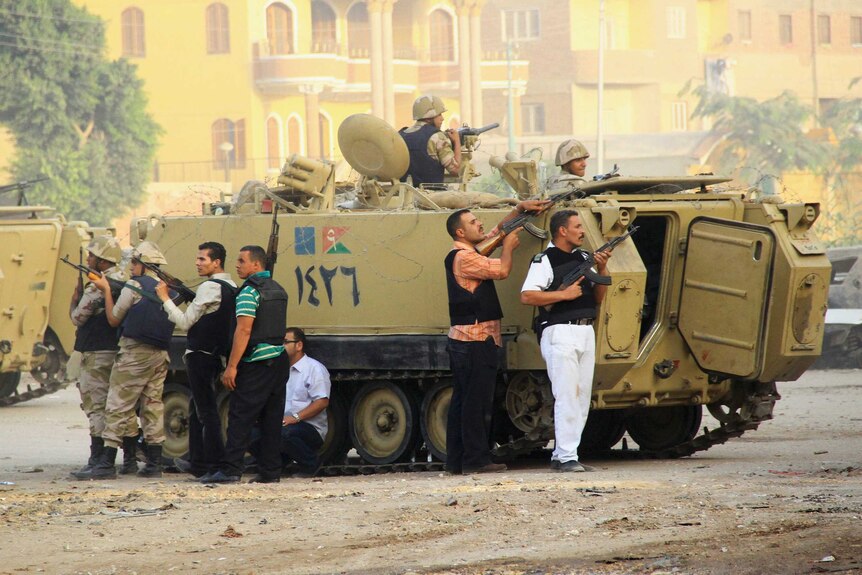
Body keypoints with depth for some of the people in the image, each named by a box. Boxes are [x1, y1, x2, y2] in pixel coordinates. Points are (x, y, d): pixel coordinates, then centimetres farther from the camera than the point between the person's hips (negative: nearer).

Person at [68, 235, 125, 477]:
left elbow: (77, 318, -10)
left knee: (96, 407, -6)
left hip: (96, 353, -8)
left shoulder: (96, 287, -17)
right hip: (119, 351, 8)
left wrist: (76, 295, 6)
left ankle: (97, 461, -9)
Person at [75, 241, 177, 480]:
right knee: (153, 406, 12)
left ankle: (107, 464, -11)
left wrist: (106, 290, 8)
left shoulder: (134, 286, -8)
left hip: (134, 353, -7)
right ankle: (154, 464, 11)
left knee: (118, 406, -6)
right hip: (160, 353, 7)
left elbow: (114, 319, -1)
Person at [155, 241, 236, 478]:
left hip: (201, 356, -10)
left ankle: (215, 465, -8)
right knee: (197, 410, 18)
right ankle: (198, 462, 22)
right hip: (216, 355, 10)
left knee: (206, 412, -7)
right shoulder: (231, 287, 13)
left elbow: (184, 322, -13)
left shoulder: (210, 287, -15)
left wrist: (165, 299, -4)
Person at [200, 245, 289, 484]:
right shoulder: (278, 290, 15)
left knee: (240, 417, -7)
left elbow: (244, 330, -19)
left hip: (256, 364, -8)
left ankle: (230, 469, -10)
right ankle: (270, 470, 8)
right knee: (271, 418, 9)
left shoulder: (250, 292, -12)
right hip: (279, 360, 8)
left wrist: (231, 366, -19)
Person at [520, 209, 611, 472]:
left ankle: (559, 455, 12)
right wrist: (564, 294, -17)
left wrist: (602, 269, 2)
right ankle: (567, 457, -11)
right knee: (567, 396, -11)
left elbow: (598, 298, 17)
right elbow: (527, 296, -15)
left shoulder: (584, 258, 15)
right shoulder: (545, 261, -6)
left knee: (583, 397, 7)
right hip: (560, 333, -8)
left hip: (585, 332, 8)